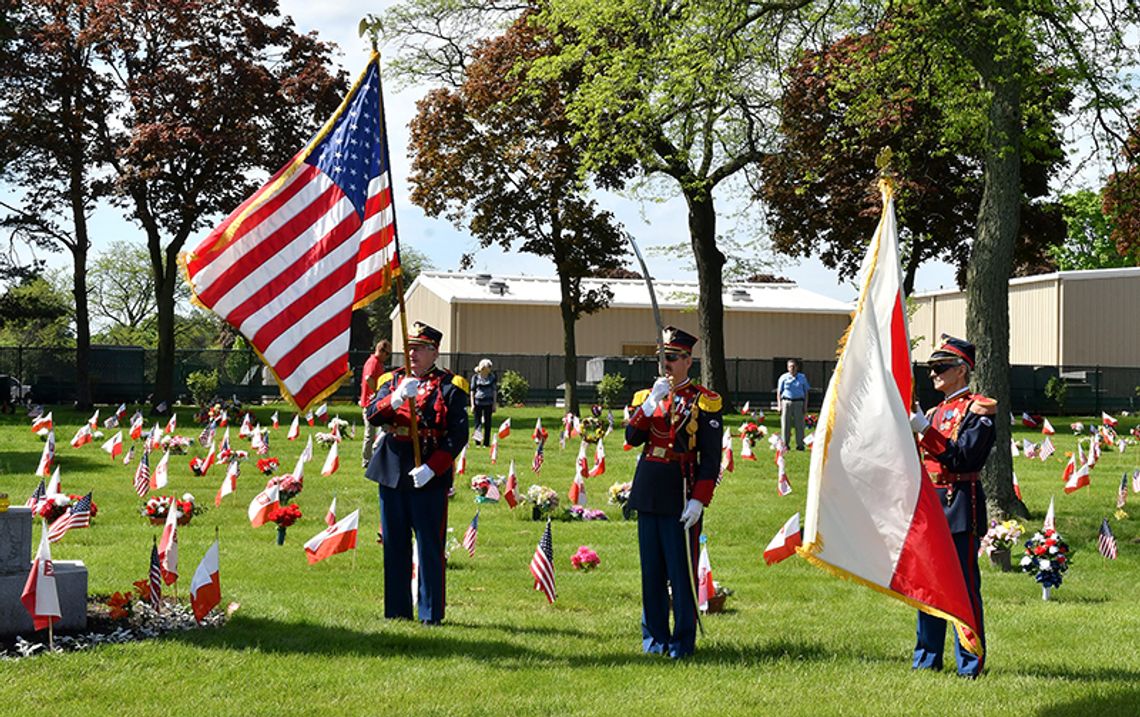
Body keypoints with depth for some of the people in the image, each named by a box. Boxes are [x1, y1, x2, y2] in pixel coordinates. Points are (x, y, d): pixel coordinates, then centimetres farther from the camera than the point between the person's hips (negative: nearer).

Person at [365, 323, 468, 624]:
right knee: (394, 546, 10)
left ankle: (431, 613, 6)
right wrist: (397, 399, -23)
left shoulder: (450, 386, -1)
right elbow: (372, 416, -3)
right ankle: (396, 611, 19)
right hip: (391, 473, 4)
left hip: (429, 478, -4)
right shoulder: (392, 380, 12)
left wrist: (431, 468, -18)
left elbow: (458, 434, -7)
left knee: (430, 547, -2)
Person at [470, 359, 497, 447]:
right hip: (478, 402, -1)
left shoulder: (492, 377, 5)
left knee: (487, 423, 3)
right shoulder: (475, 377, 1)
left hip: (488, 403, 1)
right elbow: (472, 391, 4)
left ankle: (486, 442, 10)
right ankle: (477, 442, 9)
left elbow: (494, 391, 8)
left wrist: (494, 404, 3)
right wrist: (472, 405, -2)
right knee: (477, 422, 2)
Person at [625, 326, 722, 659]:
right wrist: (651, 404, -15)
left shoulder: (704, 401, -3)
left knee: (681, 569, -1)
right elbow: (632, 438, -2)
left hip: (681, 494, -4)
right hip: (648, 491, 5)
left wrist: (699, 500, -14)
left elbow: (711, 459, -6)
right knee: (651, 569, 10)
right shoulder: (645, 397, 12)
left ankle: (683, 640, 7)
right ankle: (654, 635, 20)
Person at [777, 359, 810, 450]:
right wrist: (779, 405, -2)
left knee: (799, 424, -1)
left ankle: (800, 444, 3)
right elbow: (779, 392, 8)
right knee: (785, 424, -1)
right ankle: (785, 444, 5)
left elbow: (806, 392, 12)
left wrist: (805, 405, 3)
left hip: (798, 402, 1)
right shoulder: (784, 378, 8)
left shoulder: (802, 378, 12)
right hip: (786, 402, -1)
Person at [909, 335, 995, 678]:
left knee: (964, 583, -5)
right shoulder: (935, 411, 18)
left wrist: (924, 431, -21)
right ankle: (927, 659, 19)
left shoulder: (978, 409, -7)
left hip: (960, 506, -8)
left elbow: (963, 457, -18)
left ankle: (970, 663, 2)